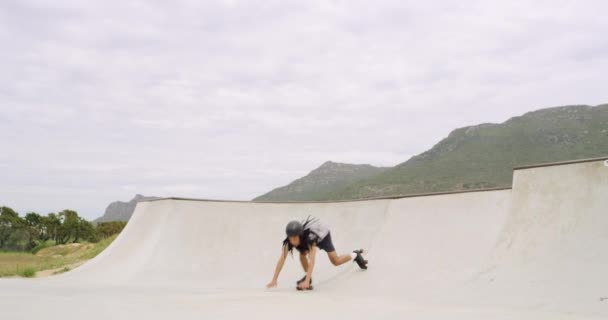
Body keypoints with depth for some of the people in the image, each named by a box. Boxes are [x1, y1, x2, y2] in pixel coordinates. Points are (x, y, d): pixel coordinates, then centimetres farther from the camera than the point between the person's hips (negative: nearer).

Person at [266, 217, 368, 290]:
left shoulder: (310, 237, -48)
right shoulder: (288, 241, -37)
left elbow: (312, 260, -56)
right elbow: (281, 259, -41)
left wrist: (306, 281, -64)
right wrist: (274, 280, -48)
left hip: (323, 235, -3)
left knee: (336, 261, 5)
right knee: (302, 254, -24)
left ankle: (355, 255, 33)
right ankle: (308, 276, -2)